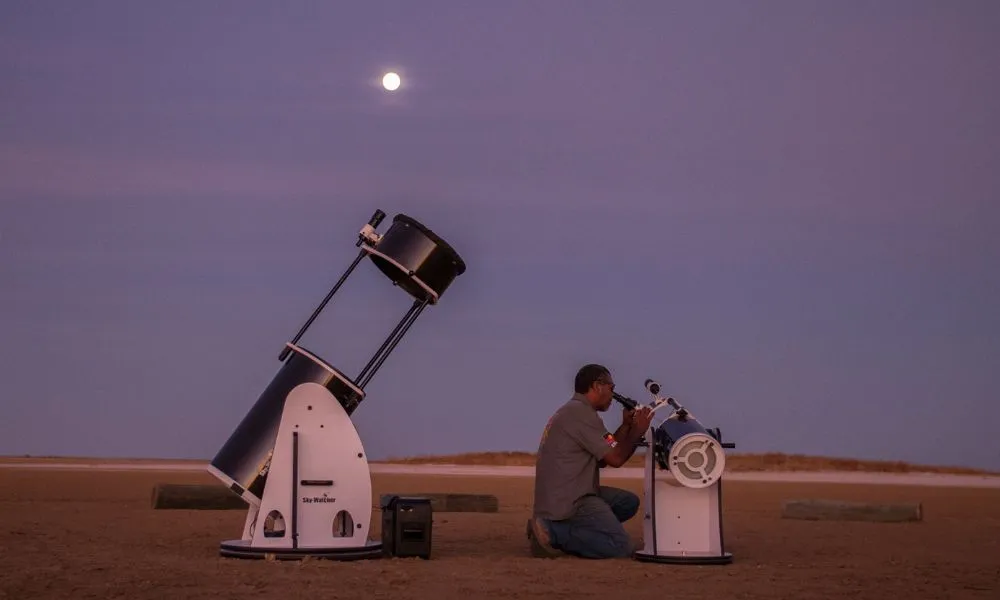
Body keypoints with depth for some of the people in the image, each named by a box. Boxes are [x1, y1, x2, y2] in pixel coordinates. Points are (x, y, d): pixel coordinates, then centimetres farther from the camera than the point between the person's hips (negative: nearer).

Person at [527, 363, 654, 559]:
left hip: (567, 496, 11)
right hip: (566, 503, -11)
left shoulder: (573, 411, 19)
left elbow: (604, 455, 19)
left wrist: (627, 425, 17)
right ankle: (553, 533, -12)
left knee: (628, 502, 15)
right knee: (621, 547, -15)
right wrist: (637, 431, 2)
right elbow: (615, 459, -12)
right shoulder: (582, 413, -14)